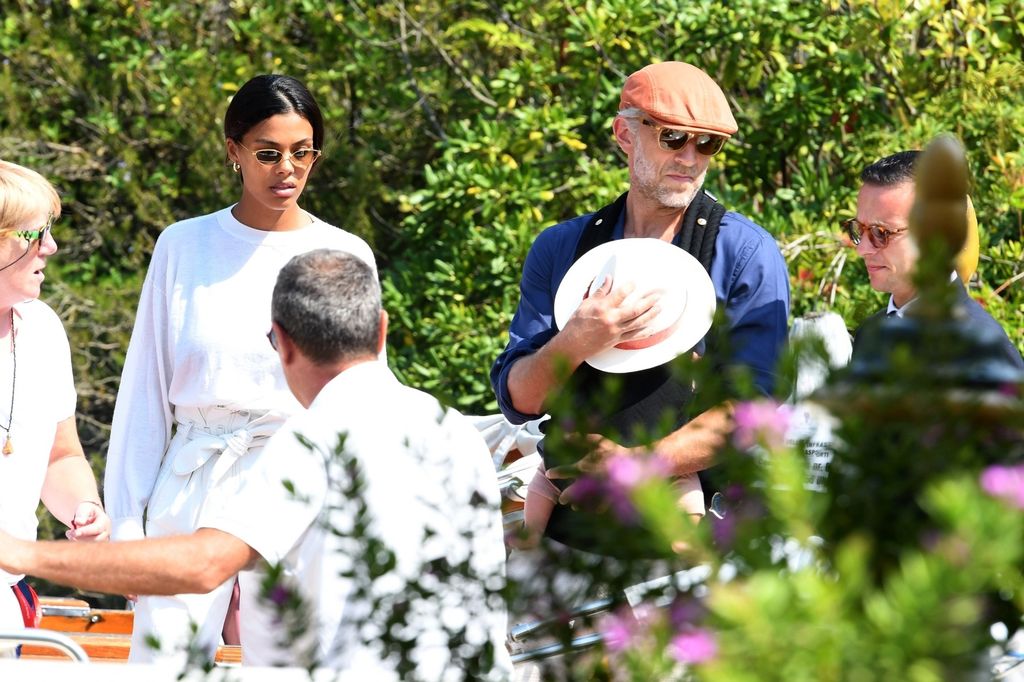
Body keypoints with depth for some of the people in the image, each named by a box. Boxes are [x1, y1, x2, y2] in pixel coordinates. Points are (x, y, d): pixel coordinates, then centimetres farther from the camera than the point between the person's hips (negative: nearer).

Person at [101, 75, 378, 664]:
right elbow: (146, 392, 9)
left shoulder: (346, 257, 5)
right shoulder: (184, 247, 5)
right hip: (194, 487, 0)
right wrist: (125, 521, 6)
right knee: (163, 659, -7)